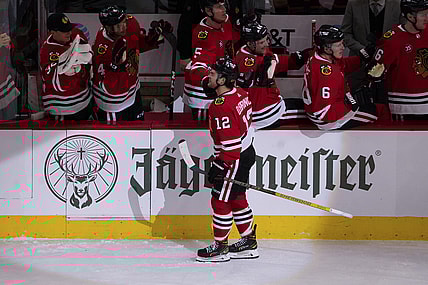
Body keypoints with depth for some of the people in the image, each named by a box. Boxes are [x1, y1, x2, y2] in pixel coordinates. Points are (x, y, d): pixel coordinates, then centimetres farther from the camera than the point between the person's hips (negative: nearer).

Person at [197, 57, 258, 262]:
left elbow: (230, 142, -27)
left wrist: (222, 166, -22)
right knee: (237, 199, 19)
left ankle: (220, 246, 9)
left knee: (220, 201, 0)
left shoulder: (222, 106, -25)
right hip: (247, 152, 10)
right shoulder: (239, 94, 5)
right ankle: (249, 242, 27)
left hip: (234, 158, -10)